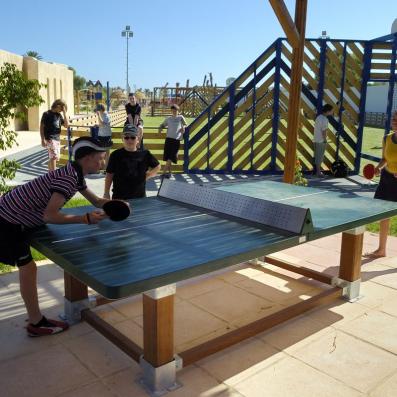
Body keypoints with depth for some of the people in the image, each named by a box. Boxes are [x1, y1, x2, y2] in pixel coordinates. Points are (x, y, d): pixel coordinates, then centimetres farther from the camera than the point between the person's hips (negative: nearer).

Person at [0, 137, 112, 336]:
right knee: (27, 268, -2)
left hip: (17, 218, 10)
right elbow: (49, 215, -31)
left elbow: (96, 201, 15)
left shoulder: (76, 174, 3)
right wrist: (85, 219, -28)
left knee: (27, 267, 16)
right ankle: (36, 323, 11)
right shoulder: (69, 177, -27)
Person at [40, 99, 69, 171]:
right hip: (50, 139, -7)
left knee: (54, 158, 11)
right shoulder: (47, 114, -2)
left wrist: (64, 113, 3)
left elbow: (66, 125, 9)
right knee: (54, 157, -17)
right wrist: (43, 139, -12)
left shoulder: (59, 115, 15)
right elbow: (41, 127, -4)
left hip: (57, 139, 7)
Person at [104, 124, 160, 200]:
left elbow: (157, 167, 15)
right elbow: (109, 174, 0)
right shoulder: (116, 155, -5)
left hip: (140, 196, 2)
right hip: (119, 197, -2)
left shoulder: (145, 154, -1)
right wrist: (106, 193, 0)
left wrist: (148, 175, 2)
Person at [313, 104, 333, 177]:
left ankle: (317, 170, 22)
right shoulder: (324, 119, -17)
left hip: (316, 139, 9)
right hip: (321, 141, -9)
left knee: (317, 156, 14)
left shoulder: (319, 117, 10)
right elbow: (324, 131, -19)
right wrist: (325, 140, -9)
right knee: (319, 157, -1)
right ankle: (318, 172, 4)